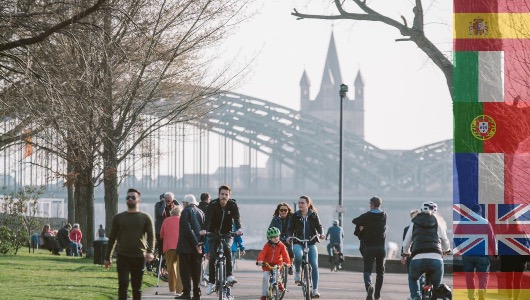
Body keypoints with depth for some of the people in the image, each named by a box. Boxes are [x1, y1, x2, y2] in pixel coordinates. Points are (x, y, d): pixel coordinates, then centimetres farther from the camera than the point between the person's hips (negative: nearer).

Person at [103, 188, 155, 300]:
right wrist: (107, 257, 11)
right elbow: (112, 238, 13)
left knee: (137, 287, 6)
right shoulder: (118, 218, 10)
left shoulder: (145, 218, 5)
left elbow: (151, 236, -5)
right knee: (123, 284, -13)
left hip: (139, 257, 0)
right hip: (123, 257, 0)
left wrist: (150, 252, -23)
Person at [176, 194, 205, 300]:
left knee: (185, 270, -5)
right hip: (197, 247, 6)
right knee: (196, 271, 9)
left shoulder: (186, 211, -6)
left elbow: (187, 229, -16)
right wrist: (199, 244, 7)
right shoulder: (200, 212, 13)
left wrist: (196, 243, -17)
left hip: (186, 246, -6)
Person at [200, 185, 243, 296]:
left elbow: (237, 218, -24)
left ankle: (229, 275, -30)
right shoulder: (213, 205, -13)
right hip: (214, 234, 1)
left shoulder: (233, 205, -10)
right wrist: (204, 229, -46)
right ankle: (211, 283, 4)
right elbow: (208, 218, -27)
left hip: (227, 234, 0)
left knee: (227, 249, -29)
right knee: (212, 257, -5)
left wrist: (239, 229, -45)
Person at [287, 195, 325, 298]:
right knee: (298, 255, -36)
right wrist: (290, 236, -15)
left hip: (311, 243, 1)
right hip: (298, 243, -1)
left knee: (314, 265, -8)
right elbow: (290, 229, 5)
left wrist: (321, 234, -12)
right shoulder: (295, 216, 2)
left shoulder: (313, 215, 3)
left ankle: (315, 289, 0)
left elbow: (319, 226, 8)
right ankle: (297, 272, -8)